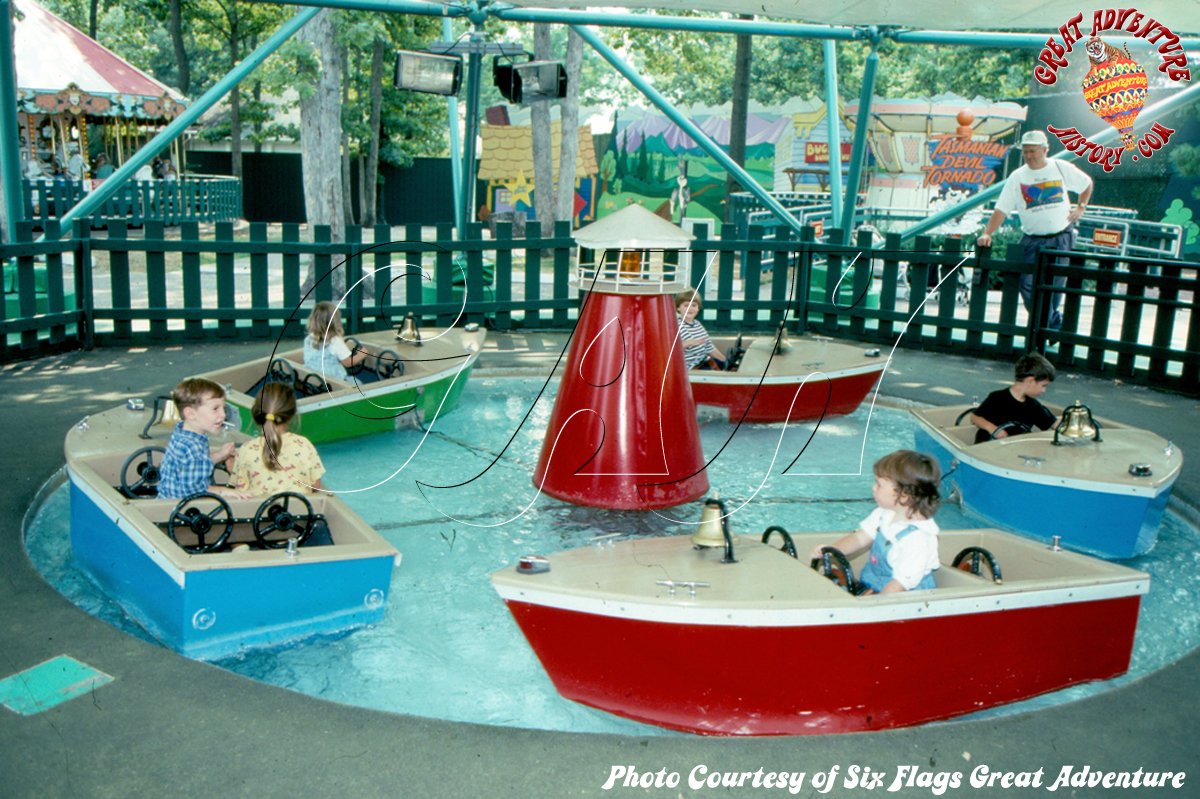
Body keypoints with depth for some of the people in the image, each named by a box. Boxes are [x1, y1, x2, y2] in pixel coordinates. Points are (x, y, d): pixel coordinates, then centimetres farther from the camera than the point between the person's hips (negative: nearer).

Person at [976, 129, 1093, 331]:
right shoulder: (1017, 177, -2)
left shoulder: (1062, 168, 1)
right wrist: (987, 233, -21)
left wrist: (1080, 208, 7)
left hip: (1062, 238, 0)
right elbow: (1001, 210, -8)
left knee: (1054, 286, -1)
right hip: (1032, 241, 1)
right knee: (1029, 286, -6)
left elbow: (1087, 184, 19)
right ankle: (1054, 324, 13)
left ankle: (1051, 324, 17)